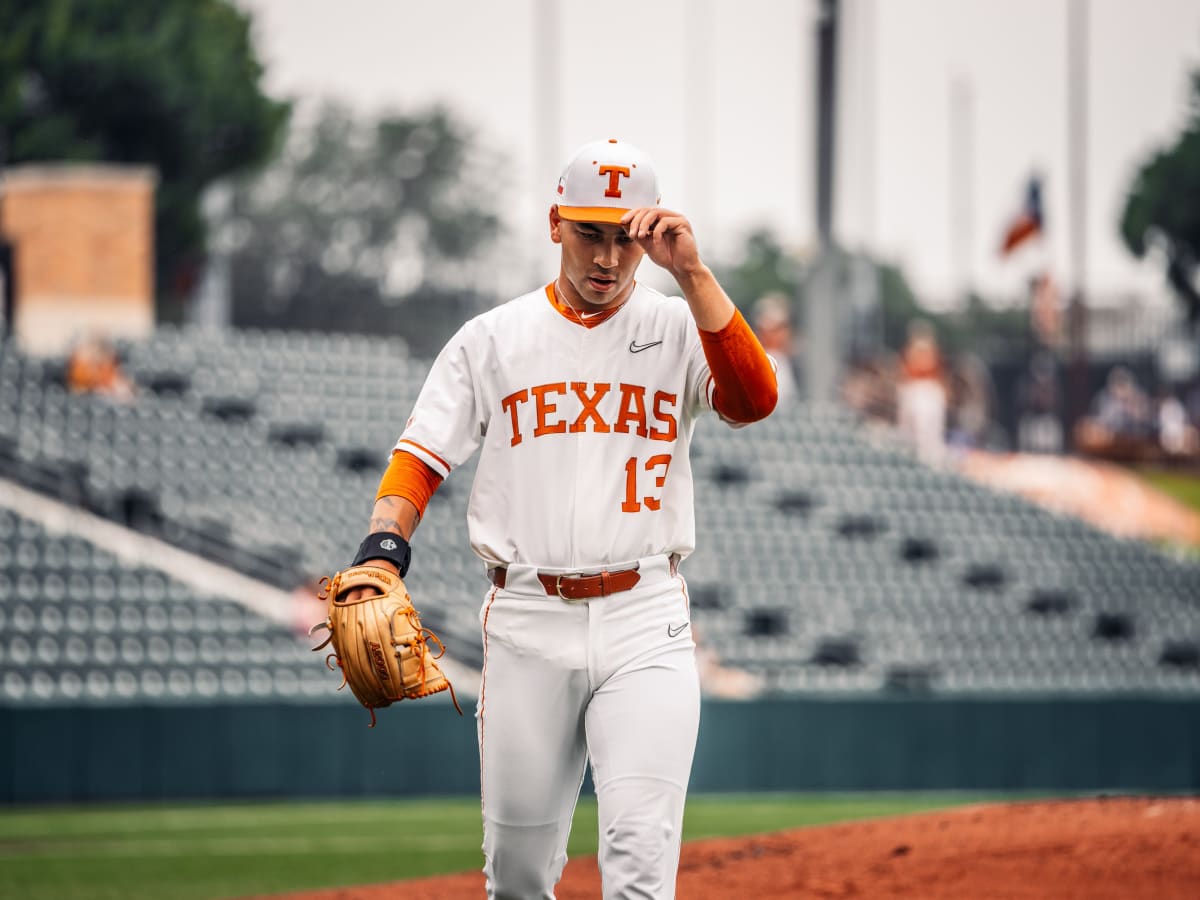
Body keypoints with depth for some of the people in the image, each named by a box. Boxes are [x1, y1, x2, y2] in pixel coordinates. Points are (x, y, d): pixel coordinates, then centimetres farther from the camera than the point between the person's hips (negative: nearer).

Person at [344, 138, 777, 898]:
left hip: (644, 621, -1)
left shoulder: (680, 331, 6)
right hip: (529, 623, 1)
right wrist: (383, 550, -16)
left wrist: (692, 272, -18)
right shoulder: (492, 339, 8)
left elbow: (755, 400, -14)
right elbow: (421, 459, 3)